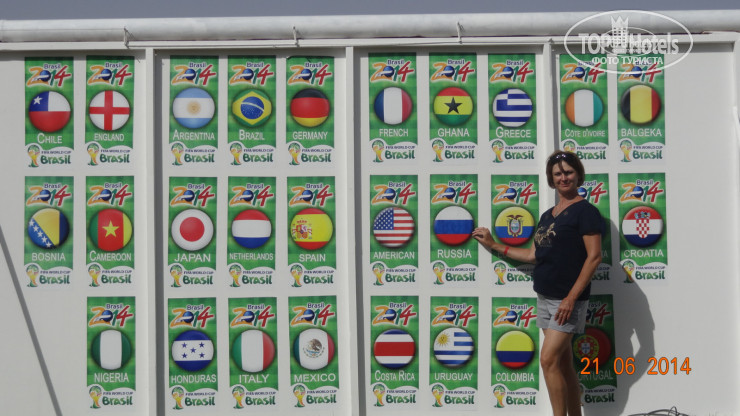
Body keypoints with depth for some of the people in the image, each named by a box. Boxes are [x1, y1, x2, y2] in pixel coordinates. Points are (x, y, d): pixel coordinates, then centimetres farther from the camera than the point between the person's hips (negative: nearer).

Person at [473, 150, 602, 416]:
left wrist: (572, 297, -19)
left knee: (548, 359, -13)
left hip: (568, 301, -7)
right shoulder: (548, 216, 15)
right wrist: (494, 245, 23)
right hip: (546, 298, 7)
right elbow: (533, 255, 19)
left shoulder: (584, 211, -8)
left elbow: (594, 257, -14)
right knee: (563, 364, 9)